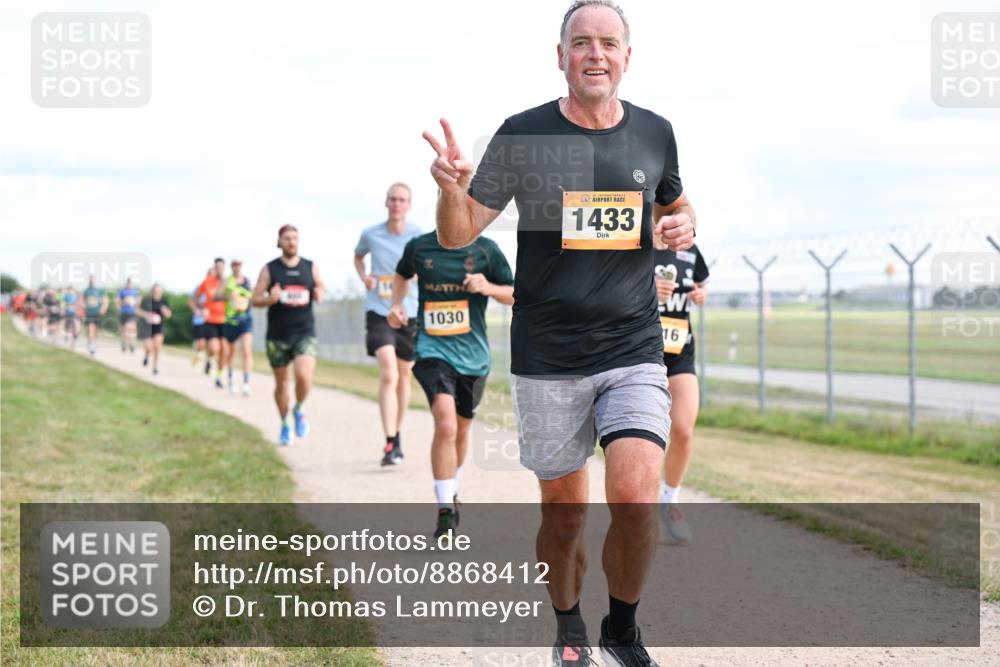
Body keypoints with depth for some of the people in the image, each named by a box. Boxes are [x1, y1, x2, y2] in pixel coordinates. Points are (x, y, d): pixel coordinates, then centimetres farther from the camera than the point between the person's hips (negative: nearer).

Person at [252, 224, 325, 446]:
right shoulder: (270, 269, 1)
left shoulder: (310, 267, 6)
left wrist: (319, 295, -4)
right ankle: (285, 425, 29)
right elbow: (255, 299, 2)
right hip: (277, 334, 0)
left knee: (304, 376, -20)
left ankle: (299, 409, 10)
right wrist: (271, 299, -20)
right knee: (281, 382, 9)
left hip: (305, 333, 0)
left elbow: (320, 287, 20)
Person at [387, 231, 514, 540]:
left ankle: (450, 493, 45)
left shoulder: (485, 249, -1)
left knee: (461, 428, 18)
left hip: (473, 354, 2)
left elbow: (514, 294, 5)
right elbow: (402, 274, 22)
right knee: (445, 425, -22)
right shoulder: (419, 247, 0)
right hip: (433, 350, -2)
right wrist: (397, 305, 6)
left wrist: (488, 287, -14)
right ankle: (445, 512, -15)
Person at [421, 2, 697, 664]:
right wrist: (453, 191, -25)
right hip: (548, 360, -1)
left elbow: (676, 204, 24)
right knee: (564, 511, 7)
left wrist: (685, 226, -1)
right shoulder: (525, 134, -3)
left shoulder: (655, 133, 4)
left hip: (634, 353, 1)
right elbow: (457, 236, -2)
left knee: (636, 500, -16)